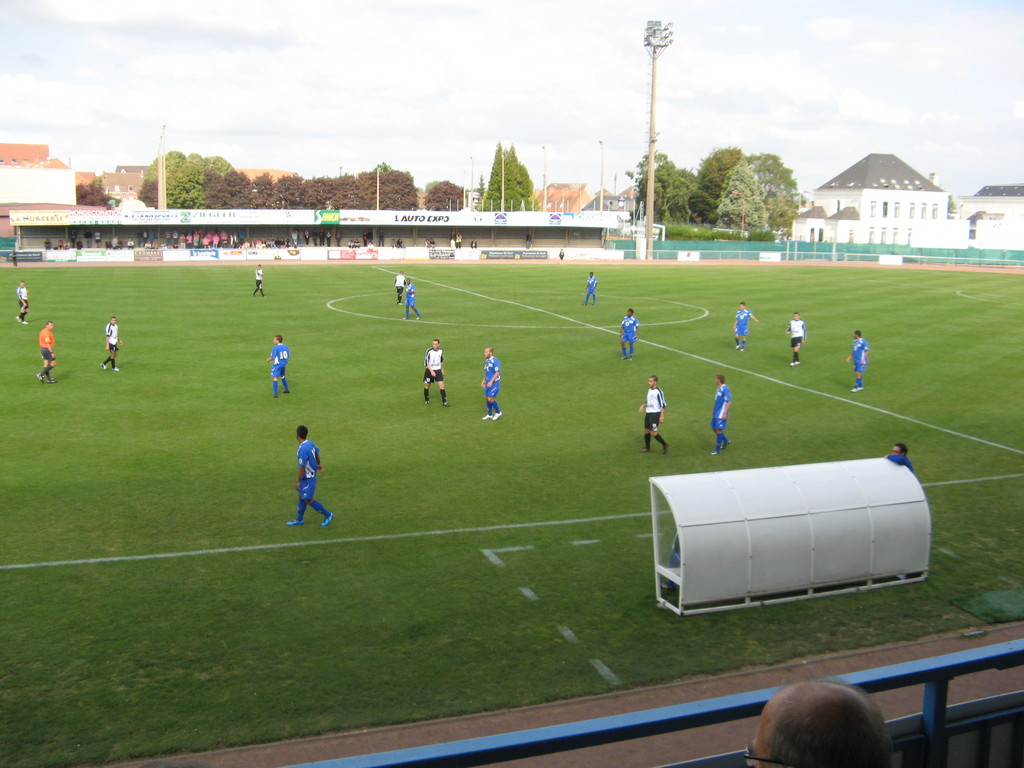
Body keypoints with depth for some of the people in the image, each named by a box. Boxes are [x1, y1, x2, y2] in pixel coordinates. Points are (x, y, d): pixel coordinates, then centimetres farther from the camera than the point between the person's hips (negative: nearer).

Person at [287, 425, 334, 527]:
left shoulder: (302, 449, -28)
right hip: (308, 476, 9)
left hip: (308, 478, -9)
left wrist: (297, 481, -17)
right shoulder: (310, 443, 0)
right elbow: (317, 452, 19)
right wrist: (319, 464, 38)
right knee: (301, 497, 18)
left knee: (308, 500, 0)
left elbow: (302, 467, -25)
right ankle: (299, 520, 30)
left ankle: (328, 515, 10)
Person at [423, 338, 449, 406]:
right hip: (429, 370, -3)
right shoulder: (428, 351, -16)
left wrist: (442, 369, 22)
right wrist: (431, 371, -24)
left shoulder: (441, 351, -1)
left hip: (438, 370, 3)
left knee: (442, 385, -7)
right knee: (427, 386, 9)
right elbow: (426, 362, -16)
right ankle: (426, 400, 30)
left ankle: (444, 401, -1)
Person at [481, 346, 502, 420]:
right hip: (488, 382, 9)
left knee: (490, 399, -8)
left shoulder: (495, 361, -16)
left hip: (494, 383, -9)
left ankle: (498, 412, 12)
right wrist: (484, 380, 17)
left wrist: (491, 382, -23)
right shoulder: (487, 361, 11)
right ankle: (489, 415, 23)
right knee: (487, 398, 10)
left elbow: (497, 372, -20)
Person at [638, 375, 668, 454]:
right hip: (648, 413, 8)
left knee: (653, 433, -9)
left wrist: (662, 416, -18)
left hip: (655, 414, -8)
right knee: (646, 431, 11)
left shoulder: (658, 391, -15)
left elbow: (663, 404, -14)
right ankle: (647, 448, 23)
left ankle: (664, 445, 8)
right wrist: (643, 405, 5)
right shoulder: (649, 390, 10)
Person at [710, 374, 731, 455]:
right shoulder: (719, 388, 10)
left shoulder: (725, 389, -19)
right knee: (714, 428, 14)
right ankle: (726, 441, 32)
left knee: (719, 430, -5)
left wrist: (725, 413, -22)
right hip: (716, 413, 9)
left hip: (721, 414, -9)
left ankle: (717, 450, 2)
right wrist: (713, 410, 22)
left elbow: (729, 402, -20)